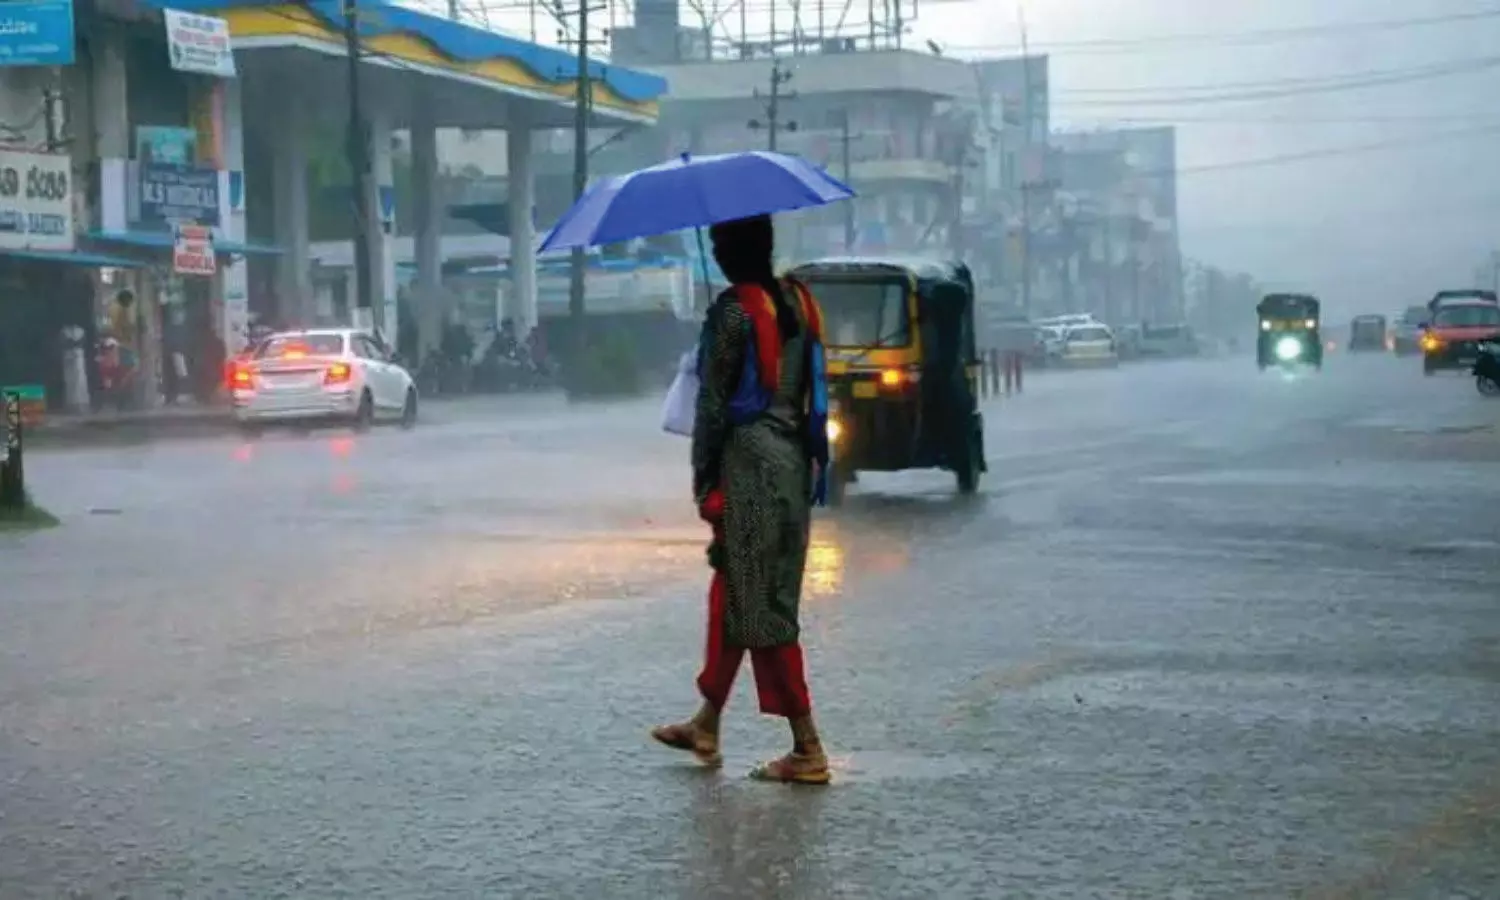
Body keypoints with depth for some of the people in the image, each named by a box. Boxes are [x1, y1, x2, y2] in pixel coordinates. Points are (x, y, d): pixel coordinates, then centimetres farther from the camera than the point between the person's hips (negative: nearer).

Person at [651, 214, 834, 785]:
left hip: (749, 463, -8)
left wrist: (703, 480, -8)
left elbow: (713, 404, -13)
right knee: (732, 594, 18)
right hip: (793, 461, 8)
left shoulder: (732, 311, -13)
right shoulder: (797, 303, 10)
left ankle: (808, 750, -4)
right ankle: (706, 727, 29)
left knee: (761, 609, -4)